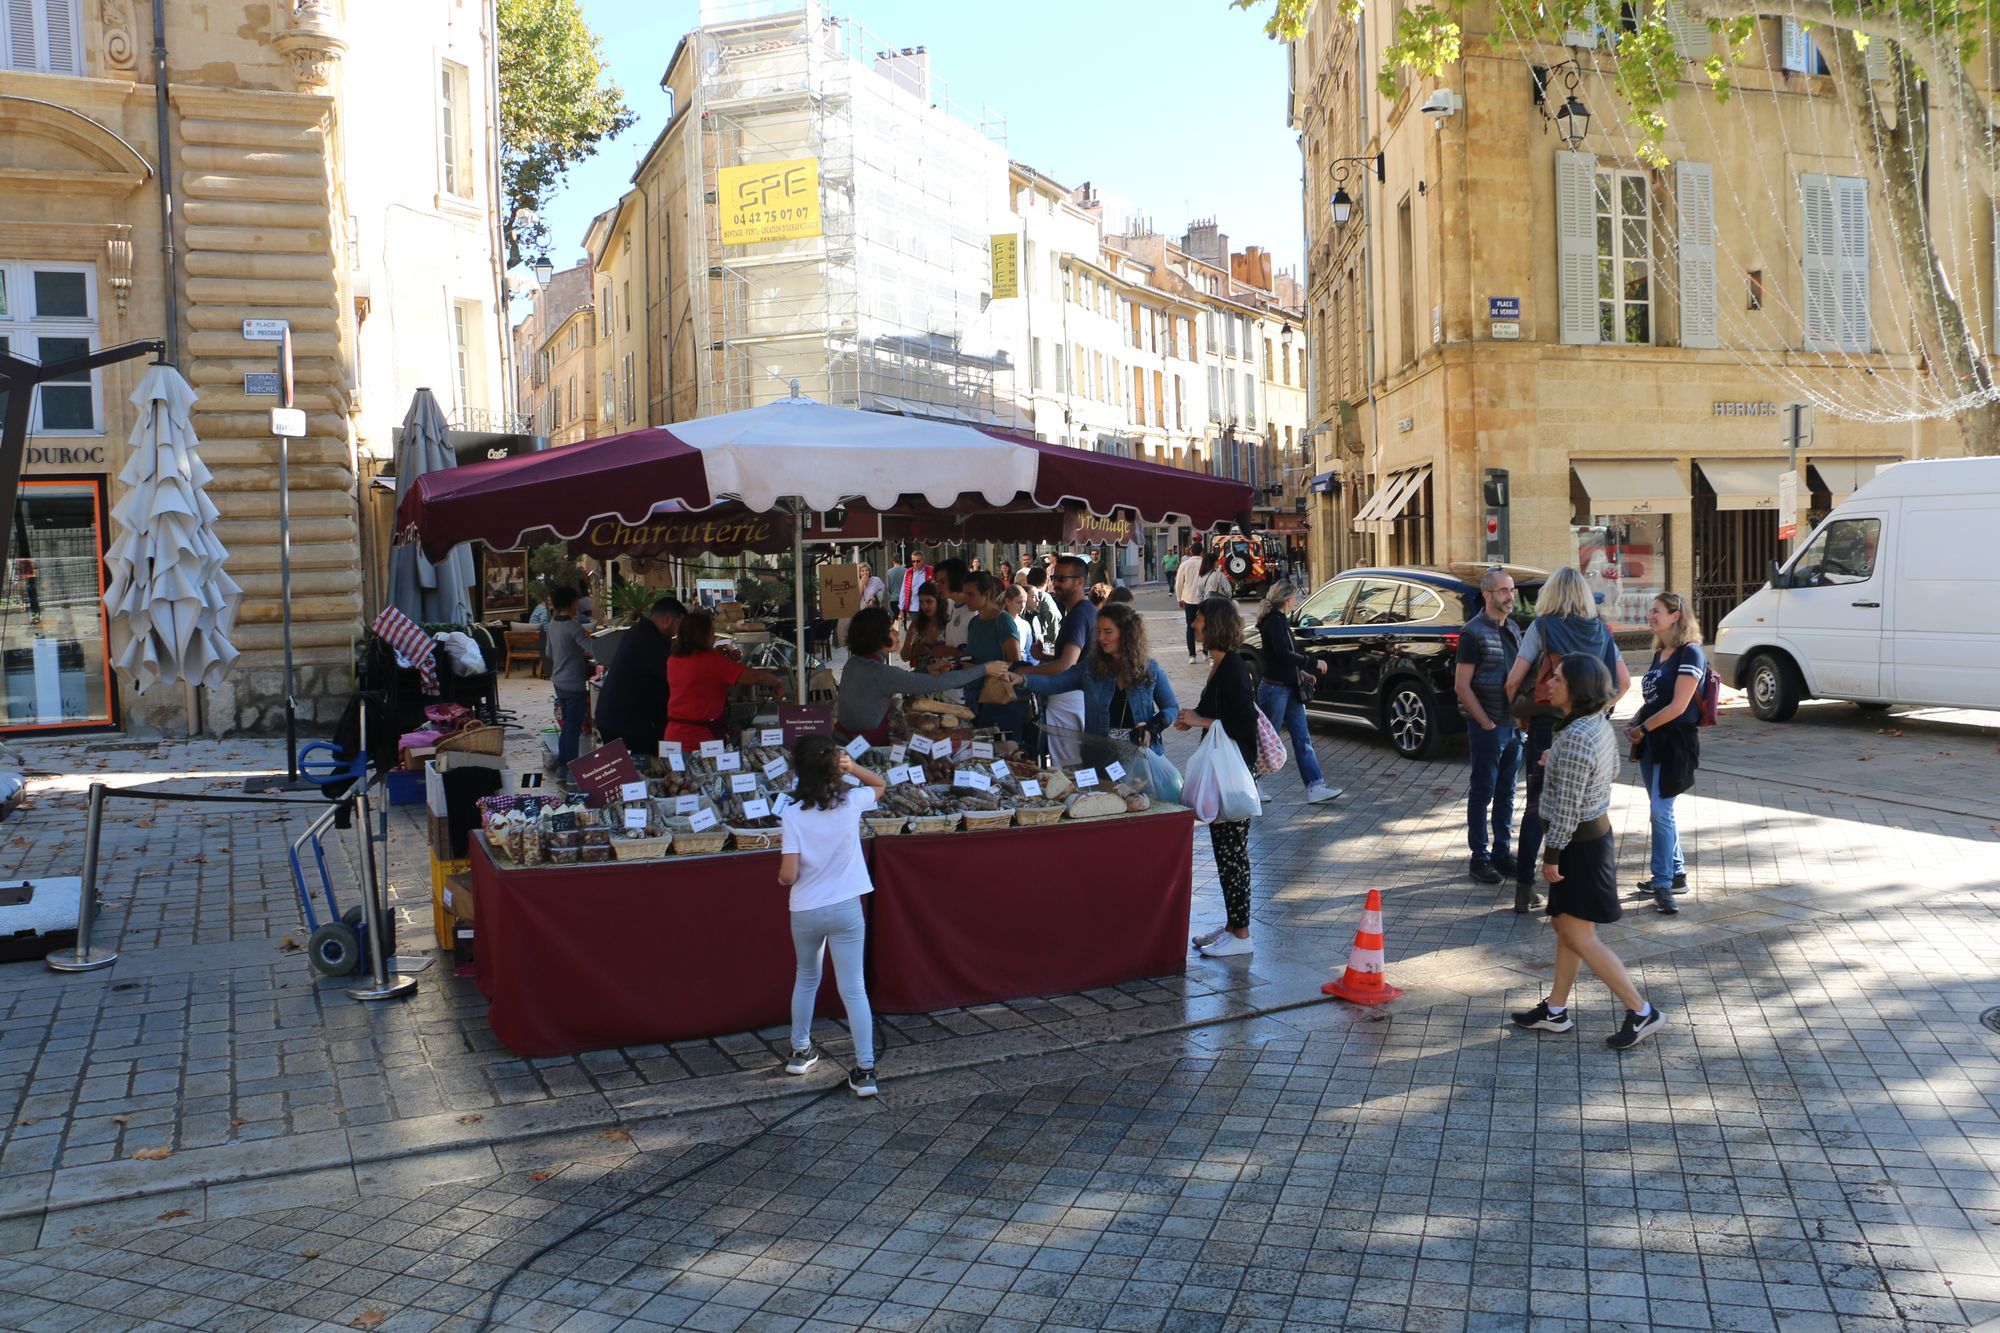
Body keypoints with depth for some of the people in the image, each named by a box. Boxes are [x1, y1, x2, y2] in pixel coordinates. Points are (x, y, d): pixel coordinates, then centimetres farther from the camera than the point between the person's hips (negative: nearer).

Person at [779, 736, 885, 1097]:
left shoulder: (792, 814, -13)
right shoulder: (851, 802, -9)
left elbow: (789, 874, -15)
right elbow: (880, 785, 15)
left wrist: (782, 877, 8)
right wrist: (853, 768, -1)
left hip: (805, 912, 1)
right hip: (846, 909, 0)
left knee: (806, 978, 23)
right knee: (853, 989, 2)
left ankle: (800, 1051, 35)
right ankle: (865, 1070, 0)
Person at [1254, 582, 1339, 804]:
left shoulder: (1280, 620, 14)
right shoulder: (1274, 622, -16)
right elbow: (1283, 654, -26)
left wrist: (1301, 671, 12)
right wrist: (1314, 663, -18)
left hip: (1289, 689, 10)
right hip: (1275, 689, -10)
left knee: (1303, 739, 5)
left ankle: (1315, 787, 4)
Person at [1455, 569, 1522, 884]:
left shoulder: (1513, 630, 11)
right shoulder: (1474, 633, -12)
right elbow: (1462, 686, -14)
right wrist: (1487, 724, -14)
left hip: (1513, 725, 7)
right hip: (1488, 728, -7)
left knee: (1506, 794, 13)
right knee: (1482, 794, 1)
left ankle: (1502, 852, 23)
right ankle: (1480, 858, 9)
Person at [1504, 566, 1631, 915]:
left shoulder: (1542, 628, -9)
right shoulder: (1600, 631, 4)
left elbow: (1514, 680, -12)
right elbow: (1624, 680, 10)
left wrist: (1517, 711, 3)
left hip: (1546, 727, -3)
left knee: (1536, 807, 5)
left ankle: (1524, 888, 4)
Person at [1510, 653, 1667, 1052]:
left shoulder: (1575, 740, -28)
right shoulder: (1599, 723, 2)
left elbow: (1567, 808, -25)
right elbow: (1613, 770, 19)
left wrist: (1551, 854, -17)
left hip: (1579, 843, -10)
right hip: (1597, 831, 10)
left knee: (1579, 937, 0)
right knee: (1565, 926, 18)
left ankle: (1642, 1012, 8)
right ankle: (1555, 1010, 28)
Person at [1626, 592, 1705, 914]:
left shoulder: (1690, 653, -12)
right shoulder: (1660, 654, 14)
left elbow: (1678, 706, -16)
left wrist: (1644, 728, -10)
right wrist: (1634, 725, 3)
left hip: (1675, 741, -9)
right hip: (1651, 742, 9)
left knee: (1661, 811, -9)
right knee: (1661, 811, 13)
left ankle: (1662, 882, -4)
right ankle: (1676, 873, 23)